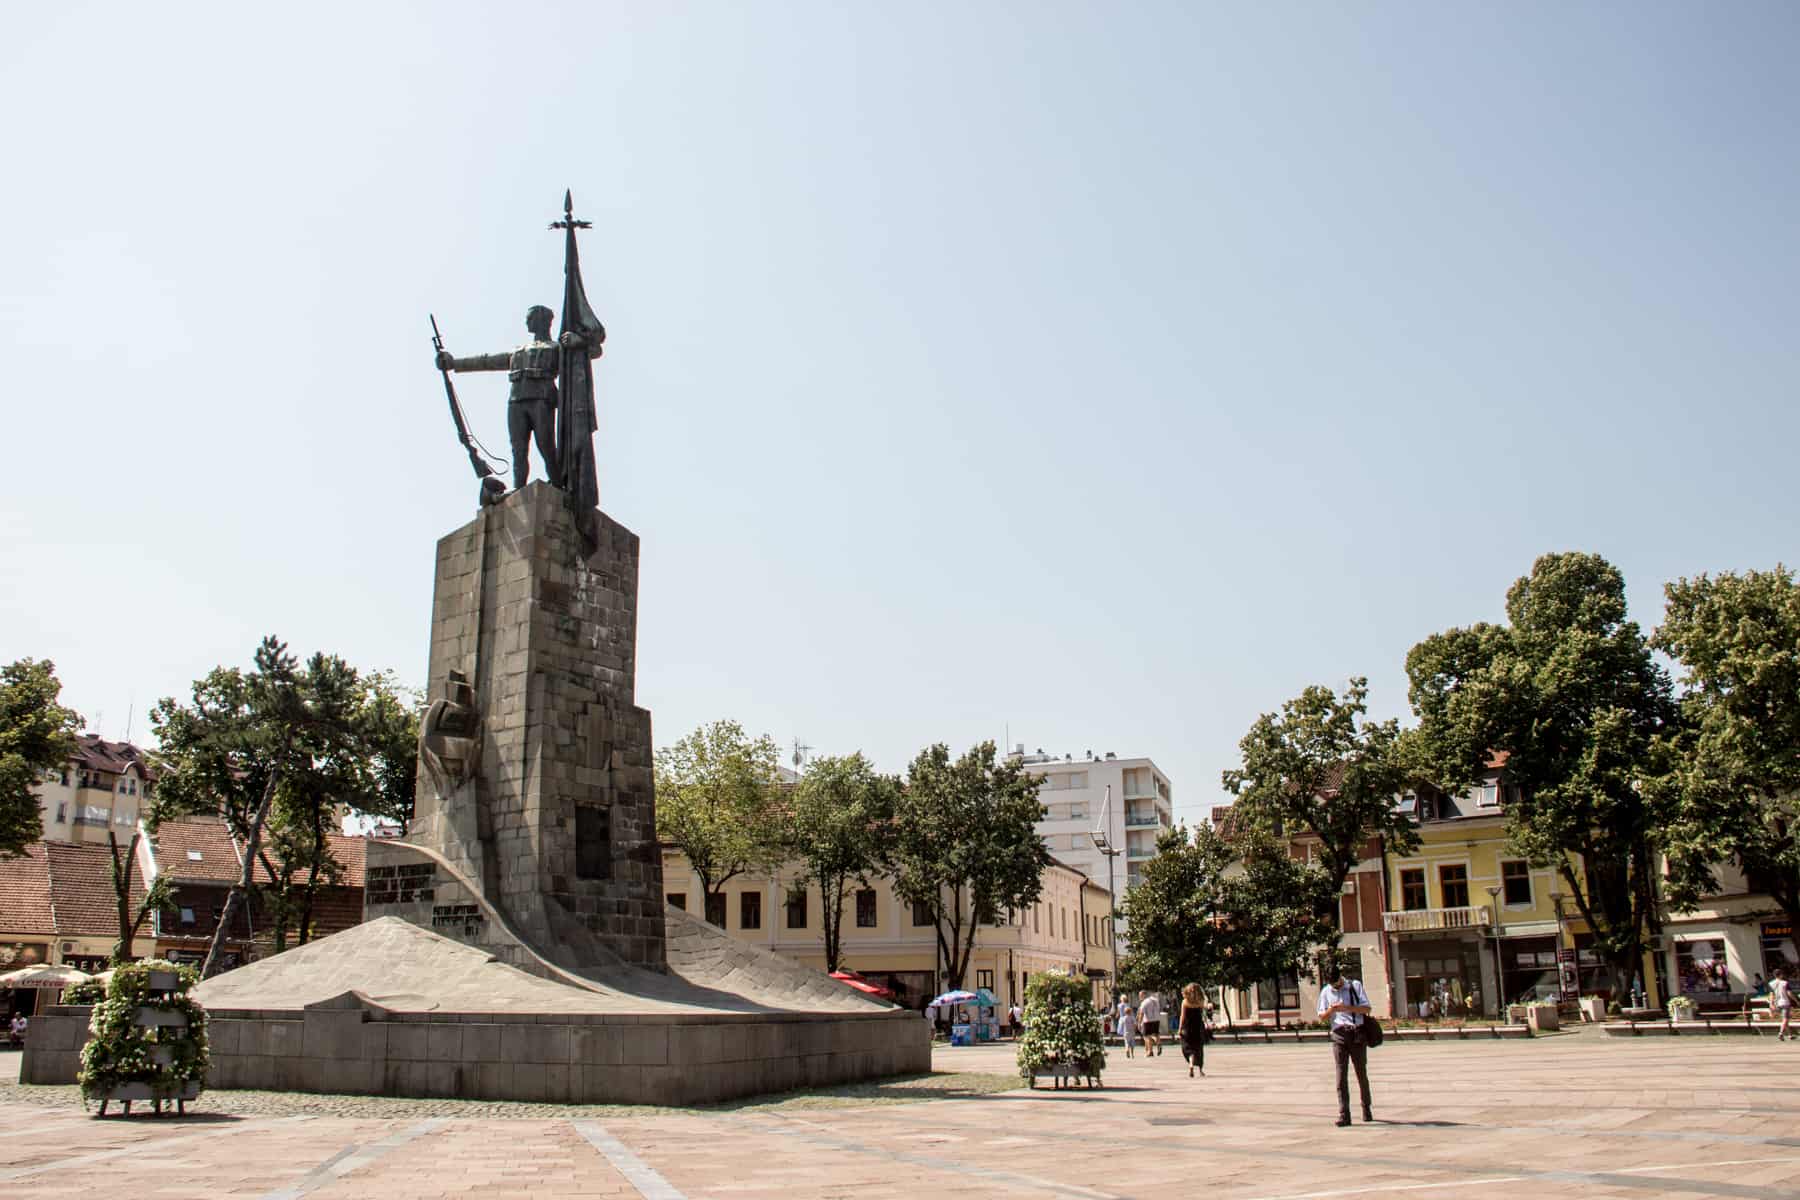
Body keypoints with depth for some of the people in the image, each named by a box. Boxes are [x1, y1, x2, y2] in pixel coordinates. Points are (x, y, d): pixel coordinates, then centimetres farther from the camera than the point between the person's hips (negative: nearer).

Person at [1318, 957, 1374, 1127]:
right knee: (1341, 1076, -6)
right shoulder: (1326, 991, 8)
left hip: (1358, 1034, -1)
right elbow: (1321, 1015, 12)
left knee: (1361, 1073, 9)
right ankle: (1344, 1115, -8)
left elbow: (1366, 1008, -4)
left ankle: (1367, 1108, 30)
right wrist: (1331, 1010, -11)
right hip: (1339, 1035, 1)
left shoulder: (1355, 986, 2)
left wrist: (1347, 1008, -18)